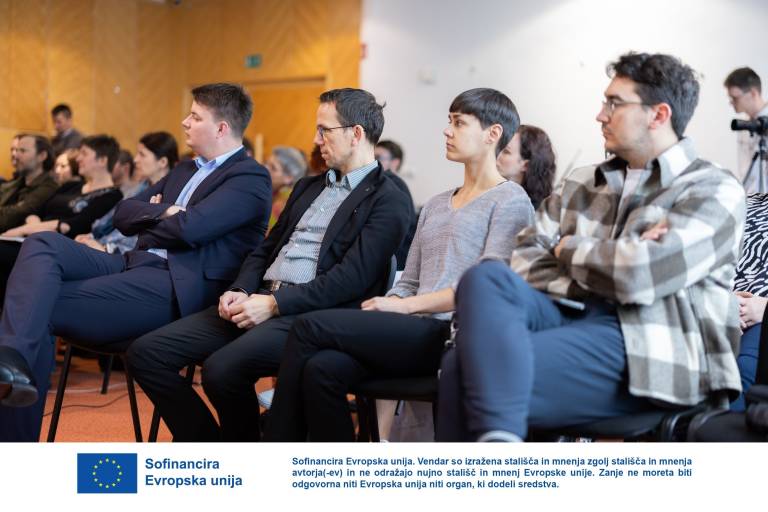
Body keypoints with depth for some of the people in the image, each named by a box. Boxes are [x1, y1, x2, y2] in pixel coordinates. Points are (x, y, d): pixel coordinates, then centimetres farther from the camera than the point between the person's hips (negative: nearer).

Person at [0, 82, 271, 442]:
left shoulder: (251, 178, -2)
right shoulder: (184, 171, 26)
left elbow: (188, 228, -15)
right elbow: (123, 214, 20)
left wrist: (148, 216, 5)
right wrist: (163, 214, 0)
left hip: (177, 286, -8)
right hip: (136, 265, 8)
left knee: (39, 307, -19)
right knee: (42, 245, -18)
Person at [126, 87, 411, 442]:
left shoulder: (387, 200, -2)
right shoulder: (307, 187, 25)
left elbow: (351, 278, -13)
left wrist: (275, 304, -16)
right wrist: (240, 291, 2)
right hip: (259, 302, 8)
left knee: (221, 368, -32)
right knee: (147, 353, -7)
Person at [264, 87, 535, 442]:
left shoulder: (510, 200, 2)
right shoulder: (435, 206, 25)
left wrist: (405, 306, -12)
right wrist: (387, 305, -3)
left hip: (450, 333, -6)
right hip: (414, 333, 6)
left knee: (310, 328, -18)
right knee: (322, 367, -24)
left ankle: (277, 441, -9)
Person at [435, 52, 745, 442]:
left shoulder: (715, 191, 2)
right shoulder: (580, 185, 22)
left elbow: (639, 276, -13)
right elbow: (527, 260, 10)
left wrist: (570, 249, 5)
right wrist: (616, 260, -5)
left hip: (644, 344, -6)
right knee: (486, 277, -27)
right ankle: (499, 436, -32)